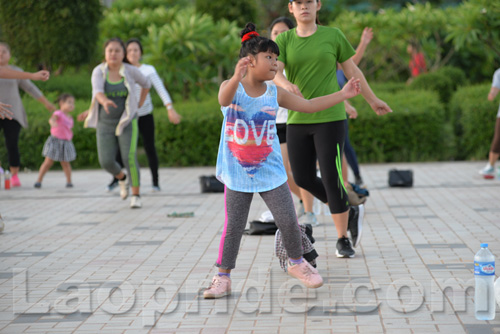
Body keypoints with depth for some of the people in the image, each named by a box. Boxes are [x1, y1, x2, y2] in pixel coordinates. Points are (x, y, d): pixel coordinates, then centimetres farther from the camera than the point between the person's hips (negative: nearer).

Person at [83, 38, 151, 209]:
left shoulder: (131, 71, -9)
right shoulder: (98, 71, -9)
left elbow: (146, 83, 12)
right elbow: (97, 93, -27)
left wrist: (139, 105, 7)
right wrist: (105, 101, -48)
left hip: (127, 122, -1)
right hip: (106, 124, 2)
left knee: (129, 158, -18)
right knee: (106, 162, -7)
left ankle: (136, 196, -6)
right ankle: (122, 178, 26)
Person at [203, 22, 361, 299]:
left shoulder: (274, 93, 2)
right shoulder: (231, 87, -9)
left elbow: (308, 106, 8)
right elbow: (224, 99, -34)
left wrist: (342, 95, 5)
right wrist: (237, 78, -55)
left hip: (270, 172, 3)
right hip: (237, 173, -3)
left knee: (288, 221, 3)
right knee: (232, 227, 1)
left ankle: (296, 263, 27)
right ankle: (223, 278, 14)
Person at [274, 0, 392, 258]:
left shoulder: (332, 36, 2)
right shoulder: (283, 40, 4)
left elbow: (352, 70, 13)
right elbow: (274, 72, -12)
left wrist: (372, 100, 20)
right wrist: (286, 84, -35)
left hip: (329, 118, -3)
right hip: (298, 120, 3)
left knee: (331, 178, -7)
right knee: (303, 179, 7)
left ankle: (343, 240, 7)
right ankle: (350, 213, 28)